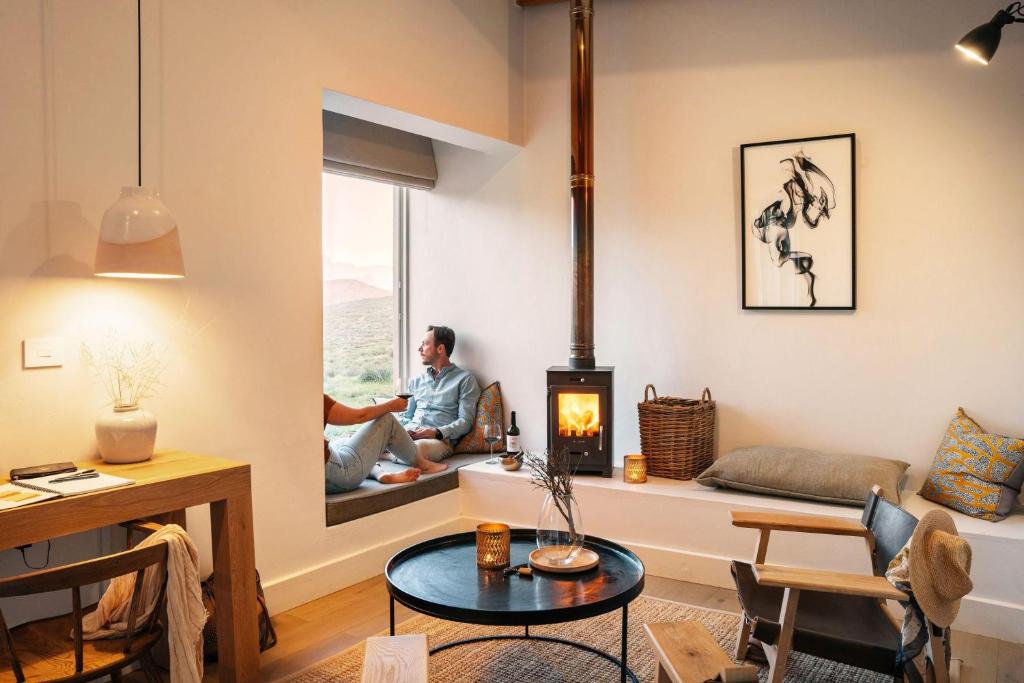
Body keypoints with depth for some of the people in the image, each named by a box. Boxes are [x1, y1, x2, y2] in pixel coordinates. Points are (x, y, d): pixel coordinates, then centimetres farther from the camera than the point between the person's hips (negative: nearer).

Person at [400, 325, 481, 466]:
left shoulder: (465, 379, 9)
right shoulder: (416, 381, 28)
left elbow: (465, 422, 0)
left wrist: (436, 432, -16)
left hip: (440, 439, -3)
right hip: (409, 432, 4)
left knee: (419, 447, -42)